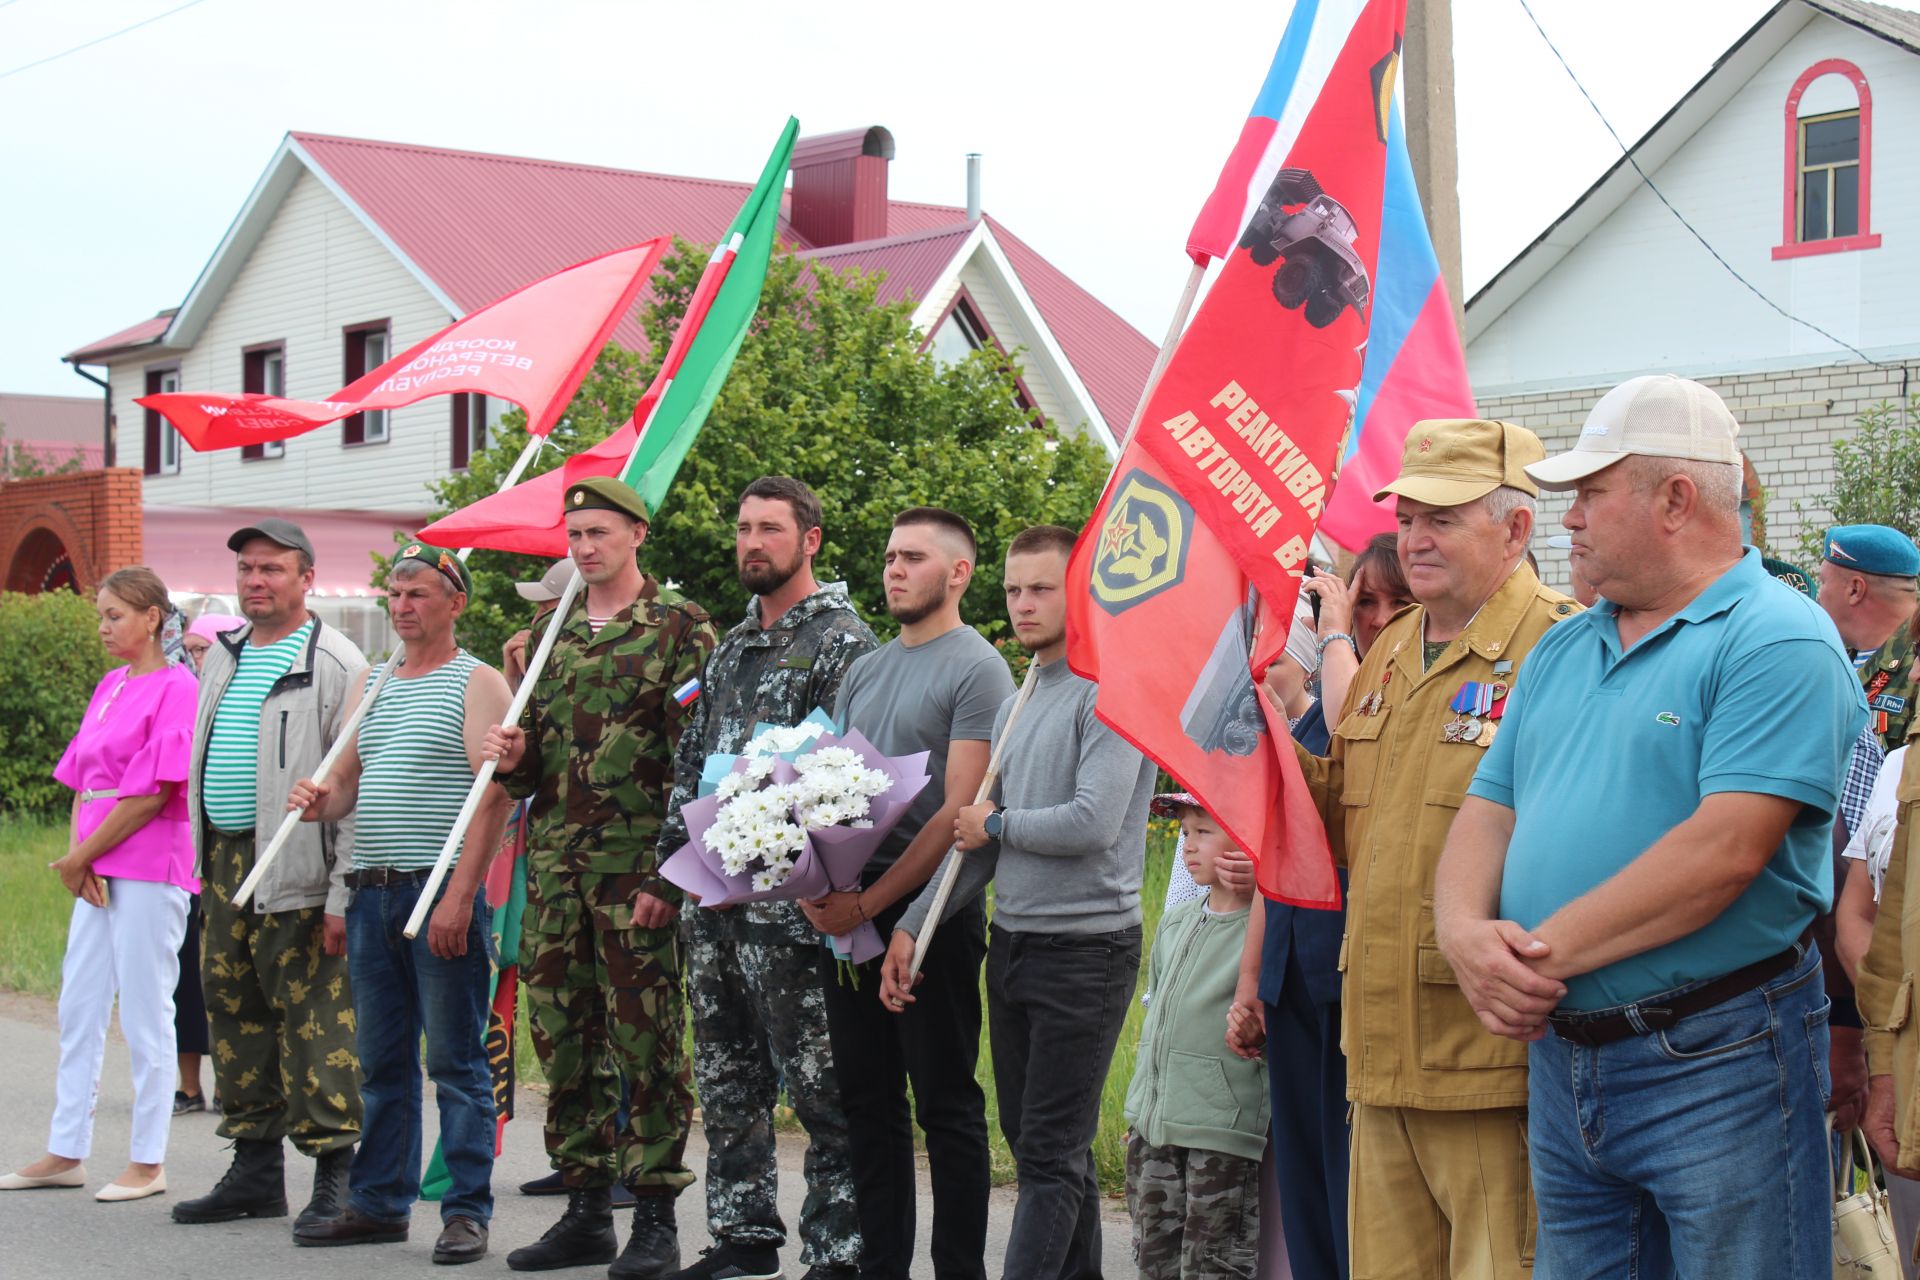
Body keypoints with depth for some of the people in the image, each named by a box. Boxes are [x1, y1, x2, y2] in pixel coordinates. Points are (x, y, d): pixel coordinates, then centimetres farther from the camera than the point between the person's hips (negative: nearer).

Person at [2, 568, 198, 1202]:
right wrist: (76, 857, -1)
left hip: (148, 869, -8)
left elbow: (152, 794, -15)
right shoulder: (109, 686, 15)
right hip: (95, 871, 8)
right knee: (79, 1007, 10)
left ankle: (148, 1162, 5)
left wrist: (81, 856, -10)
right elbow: (83, 782, 15)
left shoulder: (175, 688, -9)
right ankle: (66, 1153, 18)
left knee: (145, 1012, -2)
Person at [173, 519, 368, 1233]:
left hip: (295, 876, -8)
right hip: (224, 863, 8)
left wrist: (343, 895, -18)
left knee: (313, 1020, -7)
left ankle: (335, 1174, -1)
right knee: (235, 1014, 11)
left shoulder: (334, 664, -7)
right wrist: (204, 866, 17)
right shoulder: (223, 657, 17)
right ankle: (255, 1170, 21)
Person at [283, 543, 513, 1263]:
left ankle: (467, 1211, 1)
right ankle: (379, 1203, 19)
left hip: (442, 893, -7)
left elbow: (494, 797, -12)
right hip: (372, 894, 7)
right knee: (382, 1061, 12)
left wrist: (459, 897, -20)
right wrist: (321, 800, -4)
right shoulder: (371, 687, 18)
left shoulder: (476, 683, -4)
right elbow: (348, 780, 21)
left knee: (456, 1061, -3)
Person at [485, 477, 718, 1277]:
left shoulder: (680, 626, -3)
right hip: (555, 864, 6)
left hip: (639, 868, -6)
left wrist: (668, 877, -15)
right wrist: (511, 756, -2)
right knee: (563, 1038, 9)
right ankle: (586, 1211, 18)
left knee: (645, 1042, -4)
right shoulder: (552, 632, 16)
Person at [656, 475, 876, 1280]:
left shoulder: (841, 642, -7)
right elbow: (693, 762, 21)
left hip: (785, 904, -8)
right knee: (726, 1081, 14)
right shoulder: (732, 649, 18)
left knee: (819, 1089, -4)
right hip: (711, 900, 8)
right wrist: (672, 865, 15)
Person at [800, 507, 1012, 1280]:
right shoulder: (864, 671, 16)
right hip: (849, 910, 7)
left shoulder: (976, 670, -7)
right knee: (868, 1099, 11)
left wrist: (870, 902, -17)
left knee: (946, 1104, -2)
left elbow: (959, 812, -14)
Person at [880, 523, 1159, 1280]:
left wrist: (997, 825, -5)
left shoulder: (1108, 693, -11)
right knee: (1030, 1139, 13)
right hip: (1011, 944, 9)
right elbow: (979, 836, 18)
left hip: (1084, 950, -9)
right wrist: (912, 926, 12)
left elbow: (1093, 823, -21)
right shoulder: (1016, 705, 15)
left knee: (1051, 1155, -7)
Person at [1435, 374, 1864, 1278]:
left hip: (1716, 1066, -7)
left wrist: (1549, 951, -19)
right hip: (1559, 1057, 8)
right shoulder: (1562, 652, 15)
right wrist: (1464, 932, -9)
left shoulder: (1776, 640, -11)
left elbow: (1725, 849, -22)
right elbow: (1487, 814, 13)